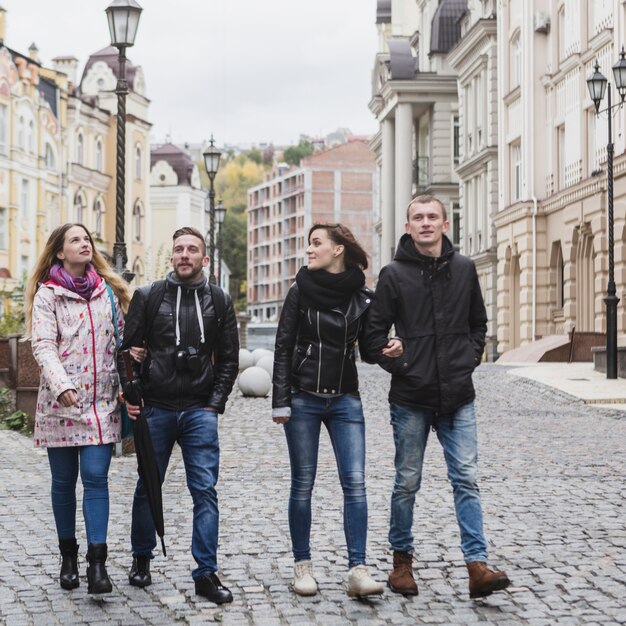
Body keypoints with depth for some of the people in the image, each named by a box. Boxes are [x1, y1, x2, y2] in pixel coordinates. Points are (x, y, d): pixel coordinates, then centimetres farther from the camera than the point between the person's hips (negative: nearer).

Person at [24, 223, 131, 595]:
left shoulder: (108, 291, 11)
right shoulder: (47, 294, 0)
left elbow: (120, 339, 15)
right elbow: (43, 345, -10)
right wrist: (61, 384, -25)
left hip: (102, 401, 2)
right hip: (61, 403, -1)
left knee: (96, 478, -7)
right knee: (64, 480, 7)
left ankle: (97, 563, -10)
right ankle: (69, 555, 20)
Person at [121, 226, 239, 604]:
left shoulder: (219, 302, 7)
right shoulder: (148, 297, 4)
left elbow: (229, 359, 9)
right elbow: (128, 349, 6)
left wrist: (214, 404, 0)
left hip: (200, 412, 0)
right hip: (155, 409, 0)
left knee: (206, 490, -5)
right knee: (148, 487, 9)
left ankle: (207, 573, -2)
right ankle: (142, 559, 27)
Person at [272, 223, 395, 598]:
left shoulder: (362, 296, 1)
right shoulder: (301, 291, -1)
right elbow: (284, 347, -1)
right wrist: (280, 401, -6)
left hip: (345, 399, 1)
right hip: (304, 398, -1)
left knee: (355, 482, -7)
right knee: (303, 484, 3)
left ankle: (358, 570, -7)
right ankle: (302, 566, 14)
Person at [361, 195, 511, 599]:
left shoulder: (464, 269, 6)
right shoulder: (394, 274, -2)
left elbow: (478, 323, 18)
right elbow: (374, 334, 1)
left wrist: (471, 358, 4)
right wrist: (396, 364, -10)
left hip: (458, 398, 2)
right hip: (411, 398, -2)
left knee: (466, 480, -3)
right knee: (407, 483, 7)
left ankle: (477, 566, -5)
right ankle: (402, 561, 21)